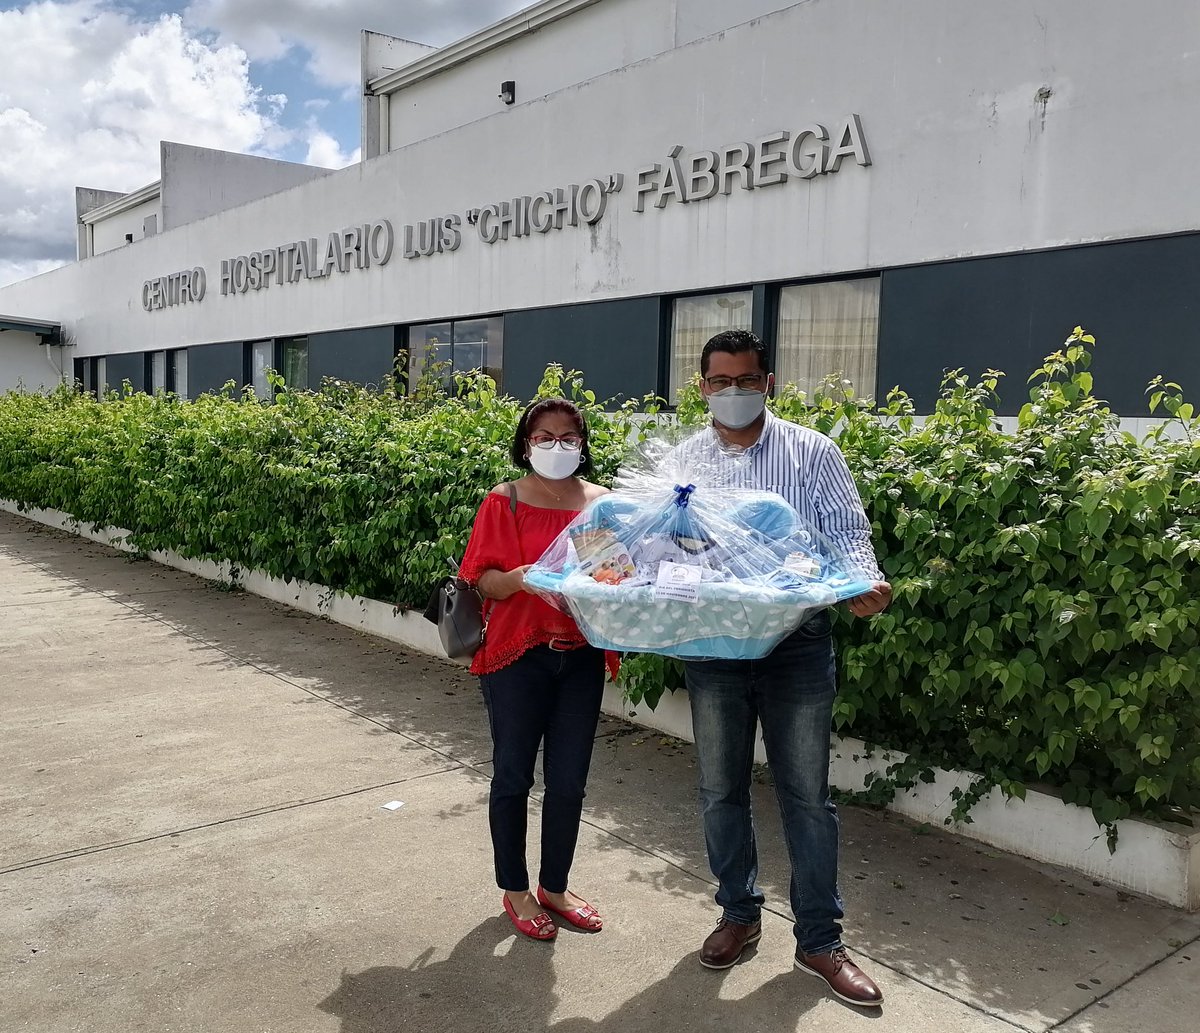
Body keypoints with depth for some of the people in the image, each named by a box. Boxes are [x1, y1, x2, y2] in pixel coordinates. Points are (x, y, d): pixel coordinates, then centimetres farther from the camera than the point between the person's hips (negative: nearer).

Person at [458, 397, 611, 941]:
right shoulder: (504, 502, -3)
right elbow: (484, 580, -8)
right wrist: (524, 578, -27)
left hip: (581, 657, 3)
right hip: (518, 656, -3)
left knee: (569, 781, 10)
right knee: (514, 775, 8)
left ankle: (554, 886, 31)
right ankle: (515, 889, 27)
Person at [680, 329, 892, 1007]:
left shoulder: (813, 453, -1)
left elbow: (848, 534, -4)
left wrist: (866, 584, -25)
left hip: (797, 644, -2)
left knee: (807, 794, 6)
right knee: (721, 790, 13)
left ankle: (820, 940, 20)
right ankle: (740, 914, 33)